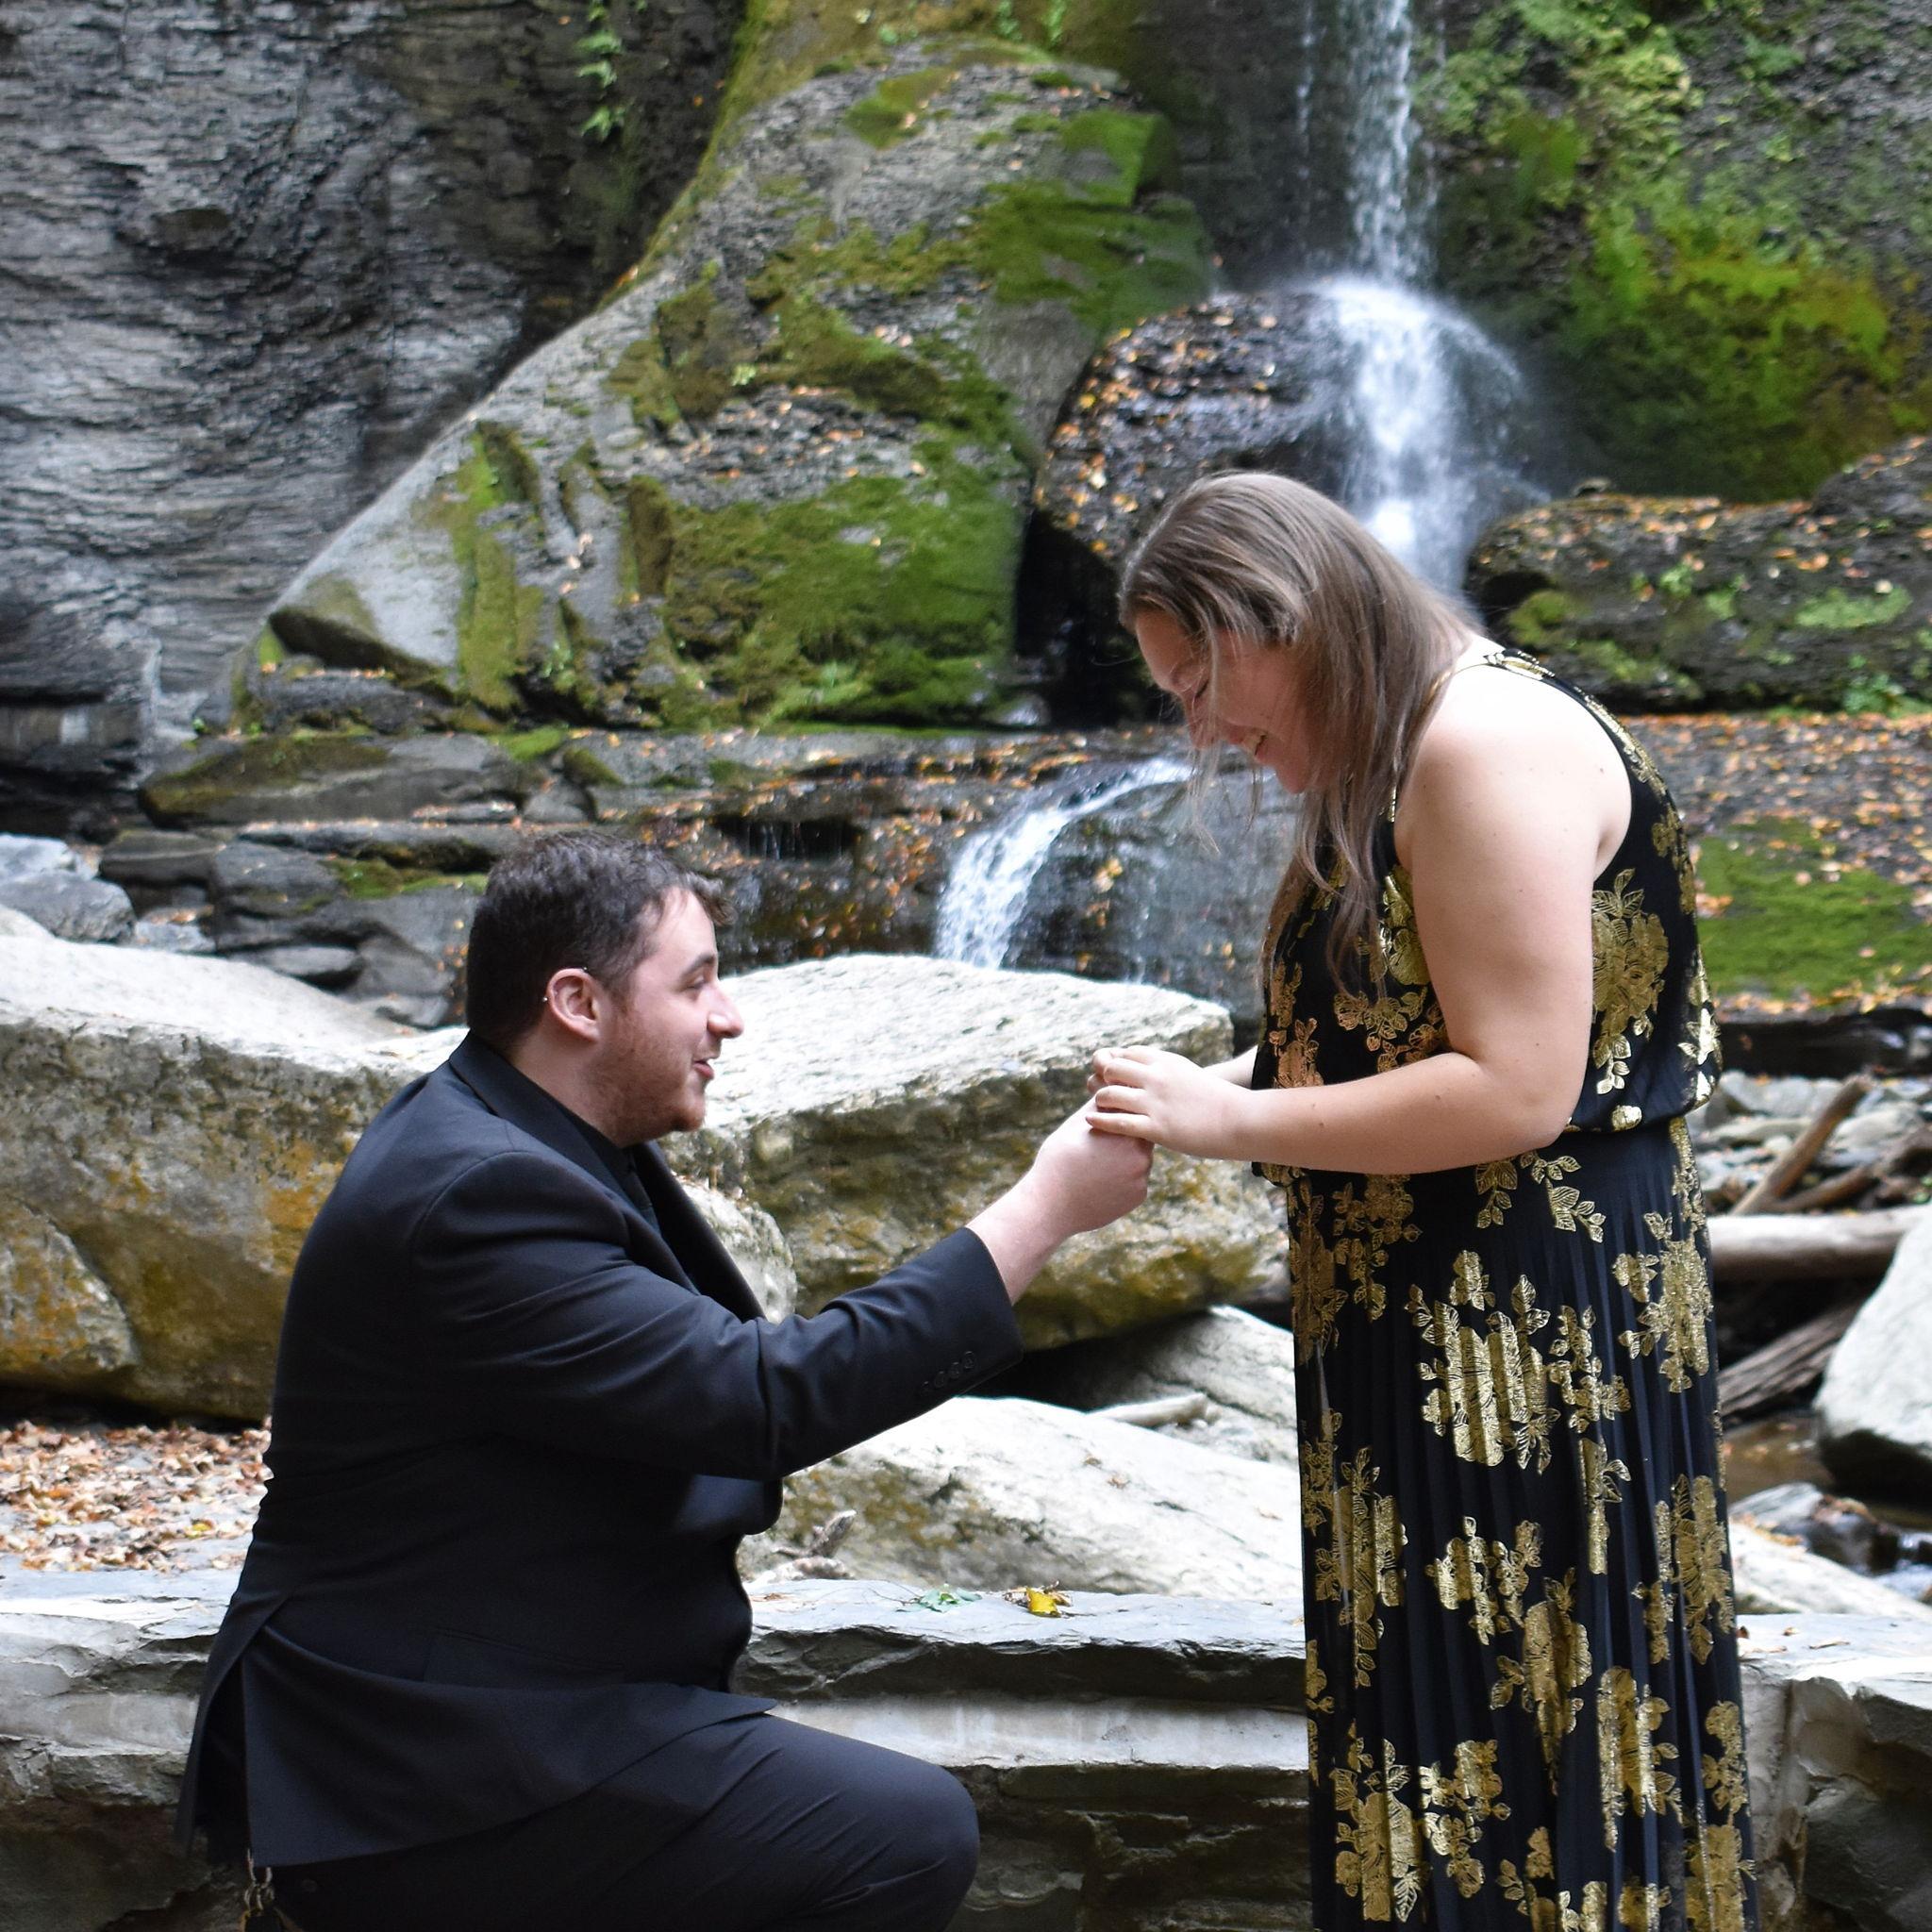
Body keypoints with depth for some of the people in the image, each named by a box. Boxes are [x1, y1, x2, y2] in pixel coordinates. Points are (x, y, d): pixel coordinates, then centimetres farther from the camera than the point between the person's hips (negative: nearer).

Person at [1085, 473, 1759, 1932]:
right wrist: (1213, 1085, 4)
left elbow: (1517, 1088, -23)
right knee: (1428, 1693, 15)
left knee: (1524, 1712, 0)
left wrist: (1231, 1121, -19)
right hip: (1416, 1318, 10)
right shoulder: (1383, 766, 13)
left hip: (1534, 1332, -10)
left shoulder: (1489, 745, -18)